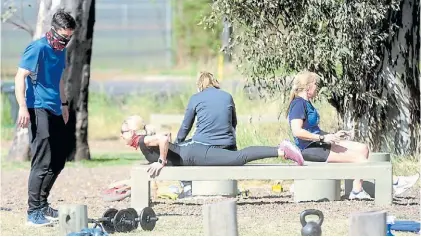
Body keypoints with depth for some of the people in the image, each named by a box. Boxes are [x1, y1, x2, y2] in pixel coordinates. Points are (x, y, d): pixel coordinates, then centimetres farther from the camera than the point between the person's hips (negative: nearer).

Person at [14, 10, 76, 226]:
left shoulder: (61, 50, 12)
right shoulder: (38, 48, -13)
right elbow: (20, 77, -18)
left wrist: (64, 104, 29)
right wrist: (23, 107, -26)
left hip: (55, 111, 9)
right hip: (38, 109, -9)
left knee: (58, 161, 14)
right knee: (43, 163, -13)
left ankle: (42, 203, 28)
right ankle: (34, 212, -10)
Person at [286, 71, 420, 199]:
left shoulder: (307, 104, 20)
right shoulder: (298, 104, -12)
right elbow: (297, 131, -25)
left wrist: (333, 136, 13)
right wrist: (323, 138, -24)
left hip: (318, 145, 11)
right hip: (309, 149, -11)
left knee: (362, 148, 1)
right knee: (357, 158, -15)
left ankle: (357, 190, -7)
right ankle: (394, 182, -10)